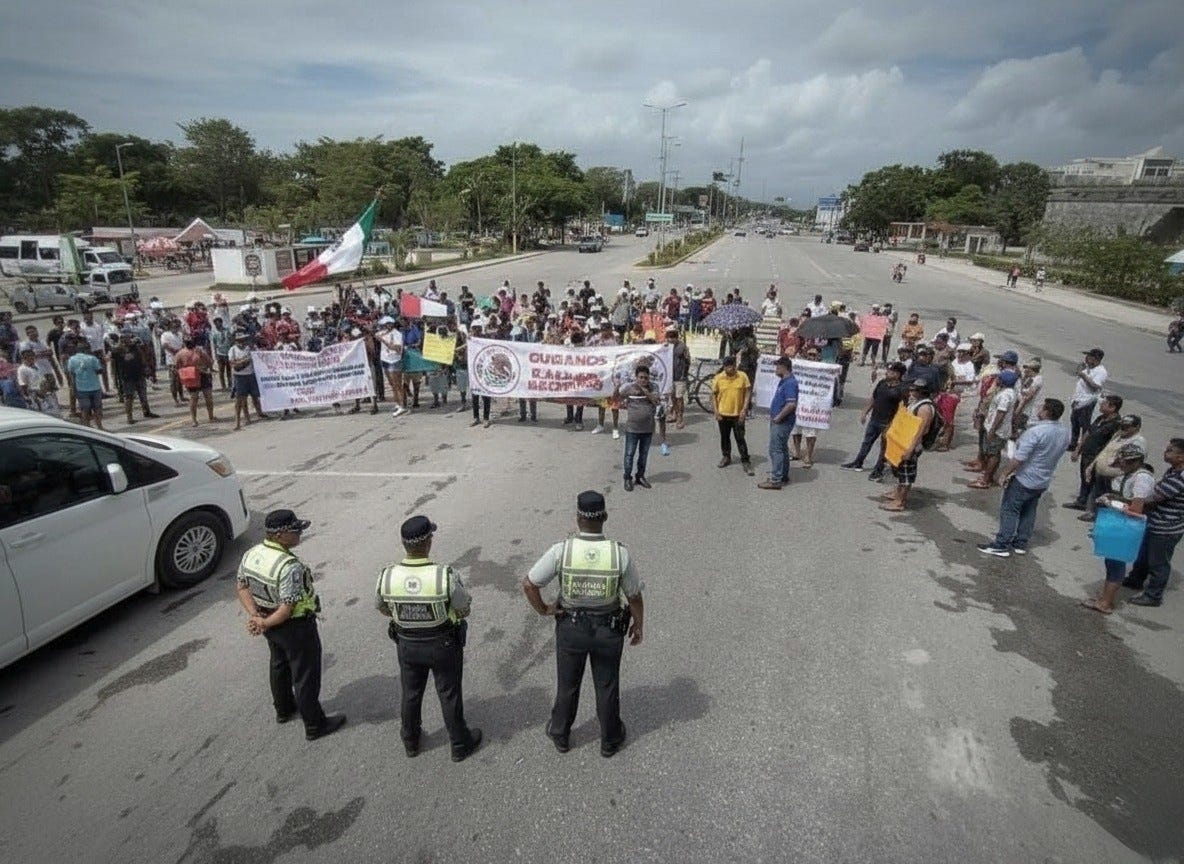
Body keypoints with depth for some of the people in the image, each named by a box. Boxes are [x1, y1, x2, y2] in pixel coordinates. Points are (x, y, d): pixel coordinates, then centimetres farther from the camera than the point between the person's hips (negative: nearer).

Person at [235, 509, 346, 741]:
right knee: (305, 676, 8)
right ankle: (315, 725, 24)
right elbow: (288, 608, -30)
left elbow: (242, 587, 2)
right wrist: (264, 623, -15)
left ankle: (283, 709, 50)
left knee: (279, 665, 29)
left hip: (272, 625, 8)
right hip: (296, 627, -8)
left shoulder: (250, 554, -8)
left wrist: (255, 616, -5)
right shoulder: (290, 566, -34)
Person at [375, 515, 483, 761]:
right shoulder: (446, 576, -32)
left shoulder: (387, 576, -23)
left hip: (407, 644, 3)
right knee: (449, 695, 18)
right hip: (444, 644, -2)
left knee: (410, 694, 25)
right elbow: (464, 610, -16)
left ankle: (411, 741, 47)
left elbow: (381, 607, -2)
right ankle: (460, 744, 37)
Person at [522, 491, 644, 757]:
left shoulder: (561, 551, -24)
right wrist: (638, 626, 6)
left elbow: (529, 584, -19)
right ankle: (610, 740, 42)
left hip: (570, 628, 0)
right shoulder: (620, 553, -22)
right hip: (609, 630, 0)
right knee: (607, 686, 22)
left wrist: (543, 609, -1)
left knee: (568, 684, 23)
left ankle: (560, 735, 45)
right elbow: (634, 596, -11)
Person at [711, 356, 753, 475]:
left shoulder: (742, 376, -7)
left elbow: (748, 392, -3)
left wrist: (744, 409, -11)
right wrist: (716, 411, -3)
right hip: (723, 414, 2)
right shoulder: (718, 378, -5)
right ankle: (726, 457, 34)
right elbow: (714, 394, 2)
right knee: (724, 437, 15)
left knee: (740, 438, -1)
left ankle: (745, 462, 6)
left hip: (738, 414, -2)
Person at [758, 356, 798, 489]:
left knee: (775, 449, -8)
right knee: (782, 448, 17)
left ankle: (775, 480, -4)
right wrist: (773, 415, 16)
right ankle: (783, 476, 28)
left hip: (782, 422, -11)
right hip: (779, 422, 11)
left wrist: (779, 417, -22)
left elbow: (791, 404, -30)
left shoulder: (790, 383, -20)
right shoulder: (784, 381, 13)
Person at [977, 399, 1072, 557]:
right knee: (1028, 512, 17)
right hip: (1043, 481, 8)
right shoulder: (1065, 432, 1)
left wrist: (1005, 473, -13)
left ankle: (1002, 545, 1)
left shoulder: (1036, 431, -25)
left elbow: (1019, 458, -25)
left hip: (1024, 479, -8)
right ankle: (1021, 544, 23)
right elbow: (1056, 455, 12)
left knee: (1009, 510, 0)